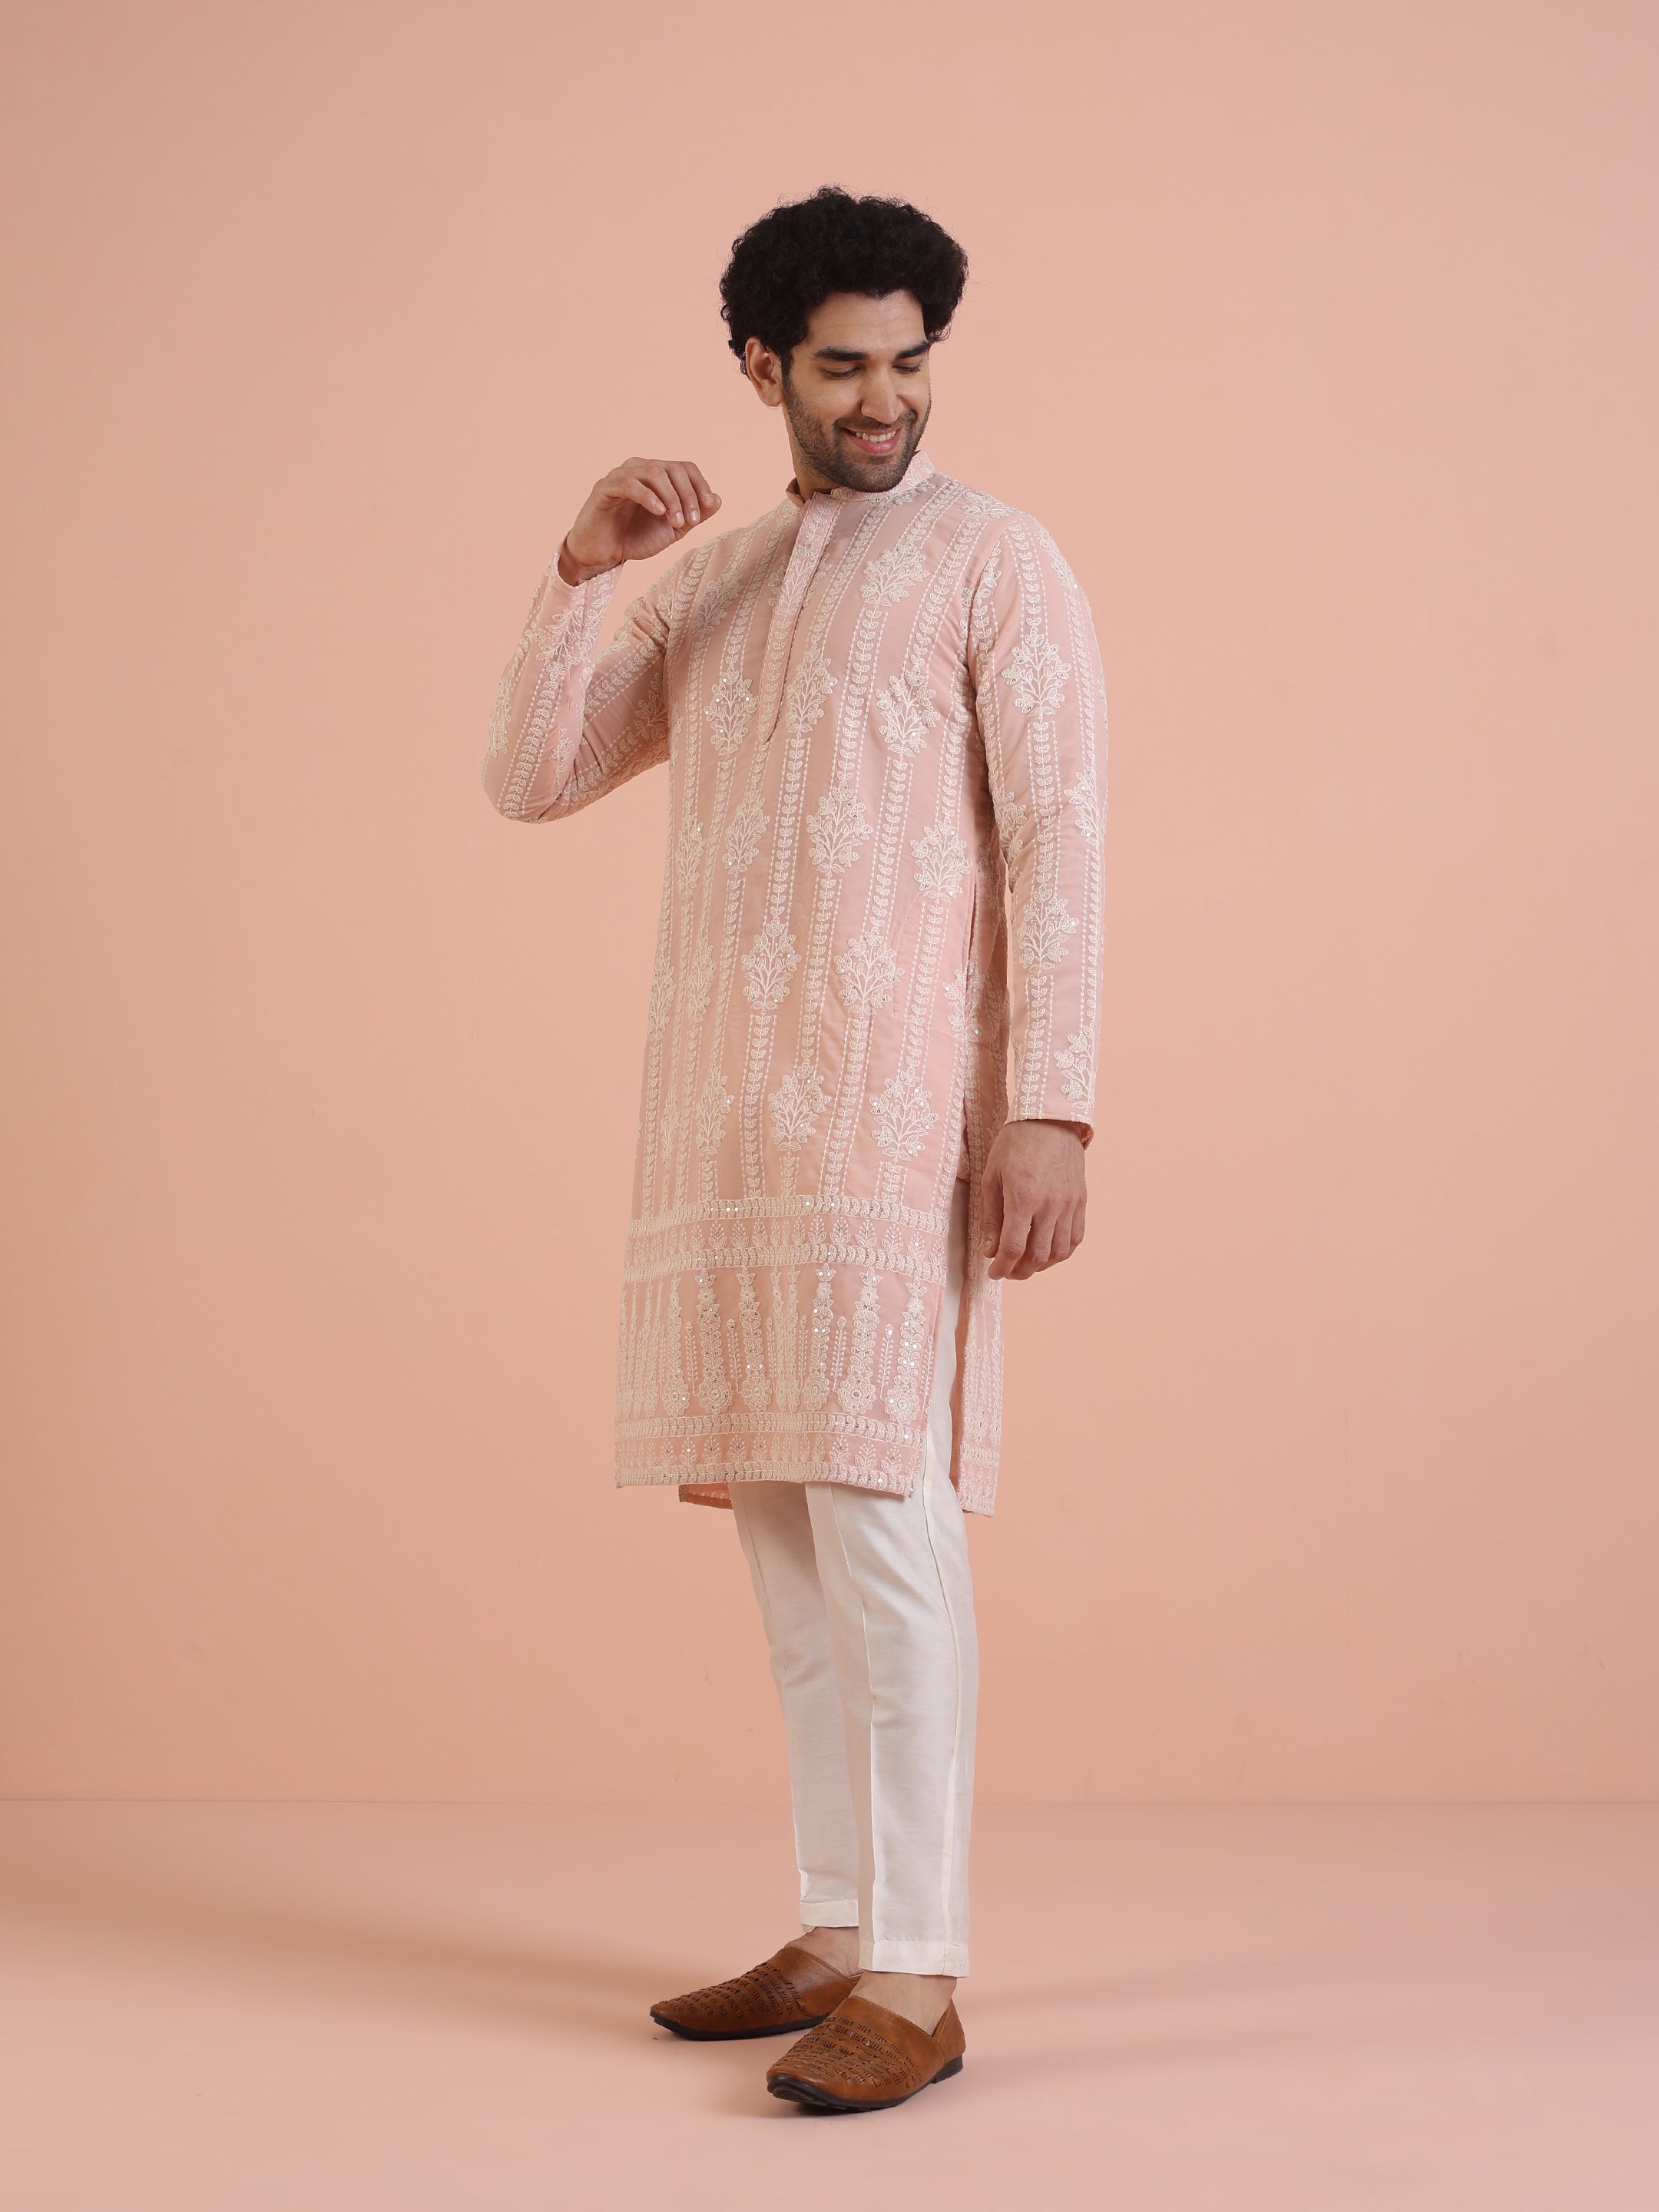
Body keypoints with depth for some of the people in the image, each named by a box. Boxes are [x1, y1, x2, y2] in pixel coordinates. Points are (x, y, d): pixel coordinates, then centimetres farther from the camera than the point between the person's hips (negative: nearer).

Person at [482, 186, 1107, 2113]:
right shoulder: (704, 587, 19)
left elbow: (1057, 842, -7)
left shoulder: (994, 562, 1)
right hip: (718, 1104, 6)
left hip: (893, 1104, -6)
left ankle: (916, 1977, -8)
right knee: (779, 1515, 8)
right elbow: (529, 779, 15)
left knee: (880, 1504, -12)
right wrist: (580, 567, 1)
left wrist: (1051, 1109, -16)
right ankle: (835, 1932, 17)